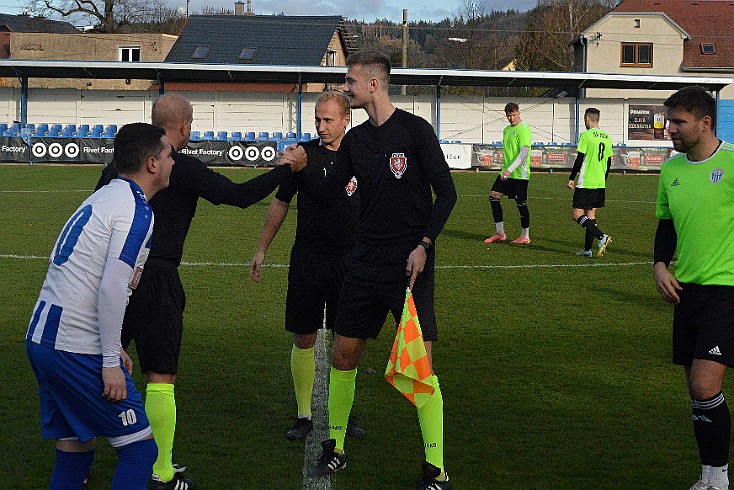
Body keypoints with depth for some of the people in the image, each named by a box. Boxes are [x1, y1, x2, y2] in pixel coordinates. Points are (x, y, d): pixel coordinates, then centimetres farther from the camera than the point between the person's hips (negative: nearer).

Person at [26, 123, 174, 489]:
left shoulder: (104, 196, 17)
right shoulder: (136, 211, -12)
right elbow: (112, 289, -20)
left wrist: (110, 348, 19)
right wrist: (111, 361, -14)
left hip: (41, 336, 10)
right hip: (76, 347, -9)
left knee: (75, 442, 18)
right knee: (139, 448, -2)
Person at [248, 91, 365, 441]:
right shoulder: (304, 154, 0)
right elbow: (280, 203, 9)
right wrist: (261, 250, 8)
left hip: (349, 261, 0)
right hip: (307, 258, 0)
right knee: (304, 338, 2)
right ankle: (304, 416, 13)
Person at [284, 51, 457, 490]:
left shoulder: (414, 130, -7)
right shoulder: (355, 140, 11)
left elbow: (446, 193, -8)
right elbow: (328, 192, 12)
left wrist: (424, 244, -15)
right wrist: (301, 168, -2)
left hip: (410, 265, -6)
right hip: (366, 263, 6)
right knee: (343, 355, 10)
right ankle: (335, 449, 27)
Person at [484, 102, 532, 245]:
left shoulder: (524, 129, -12)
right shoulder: (507, 130, 15)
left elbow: (524, 153, -20)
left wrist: (509, 170, -23)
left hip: (519, 174, -9)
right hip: (506, 172, 9)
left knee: (521, 203, -2)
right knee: (493, 197, 3)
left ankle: (525, 236, 9)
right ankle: (500, 233, 10)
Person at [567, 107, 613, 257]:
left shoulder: (586, 135, -10)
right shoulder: (606, 137, 11)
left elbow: (579, 159, -13)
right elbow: (609, 163, 15)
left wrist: (571, 178, -4)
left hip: (585, 183, -7)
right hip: (600, 183, 7)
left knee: (576, 215, -5)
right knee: (591, 215, 12)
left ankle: (602, 237, -19)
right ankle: (587, 249, 12)